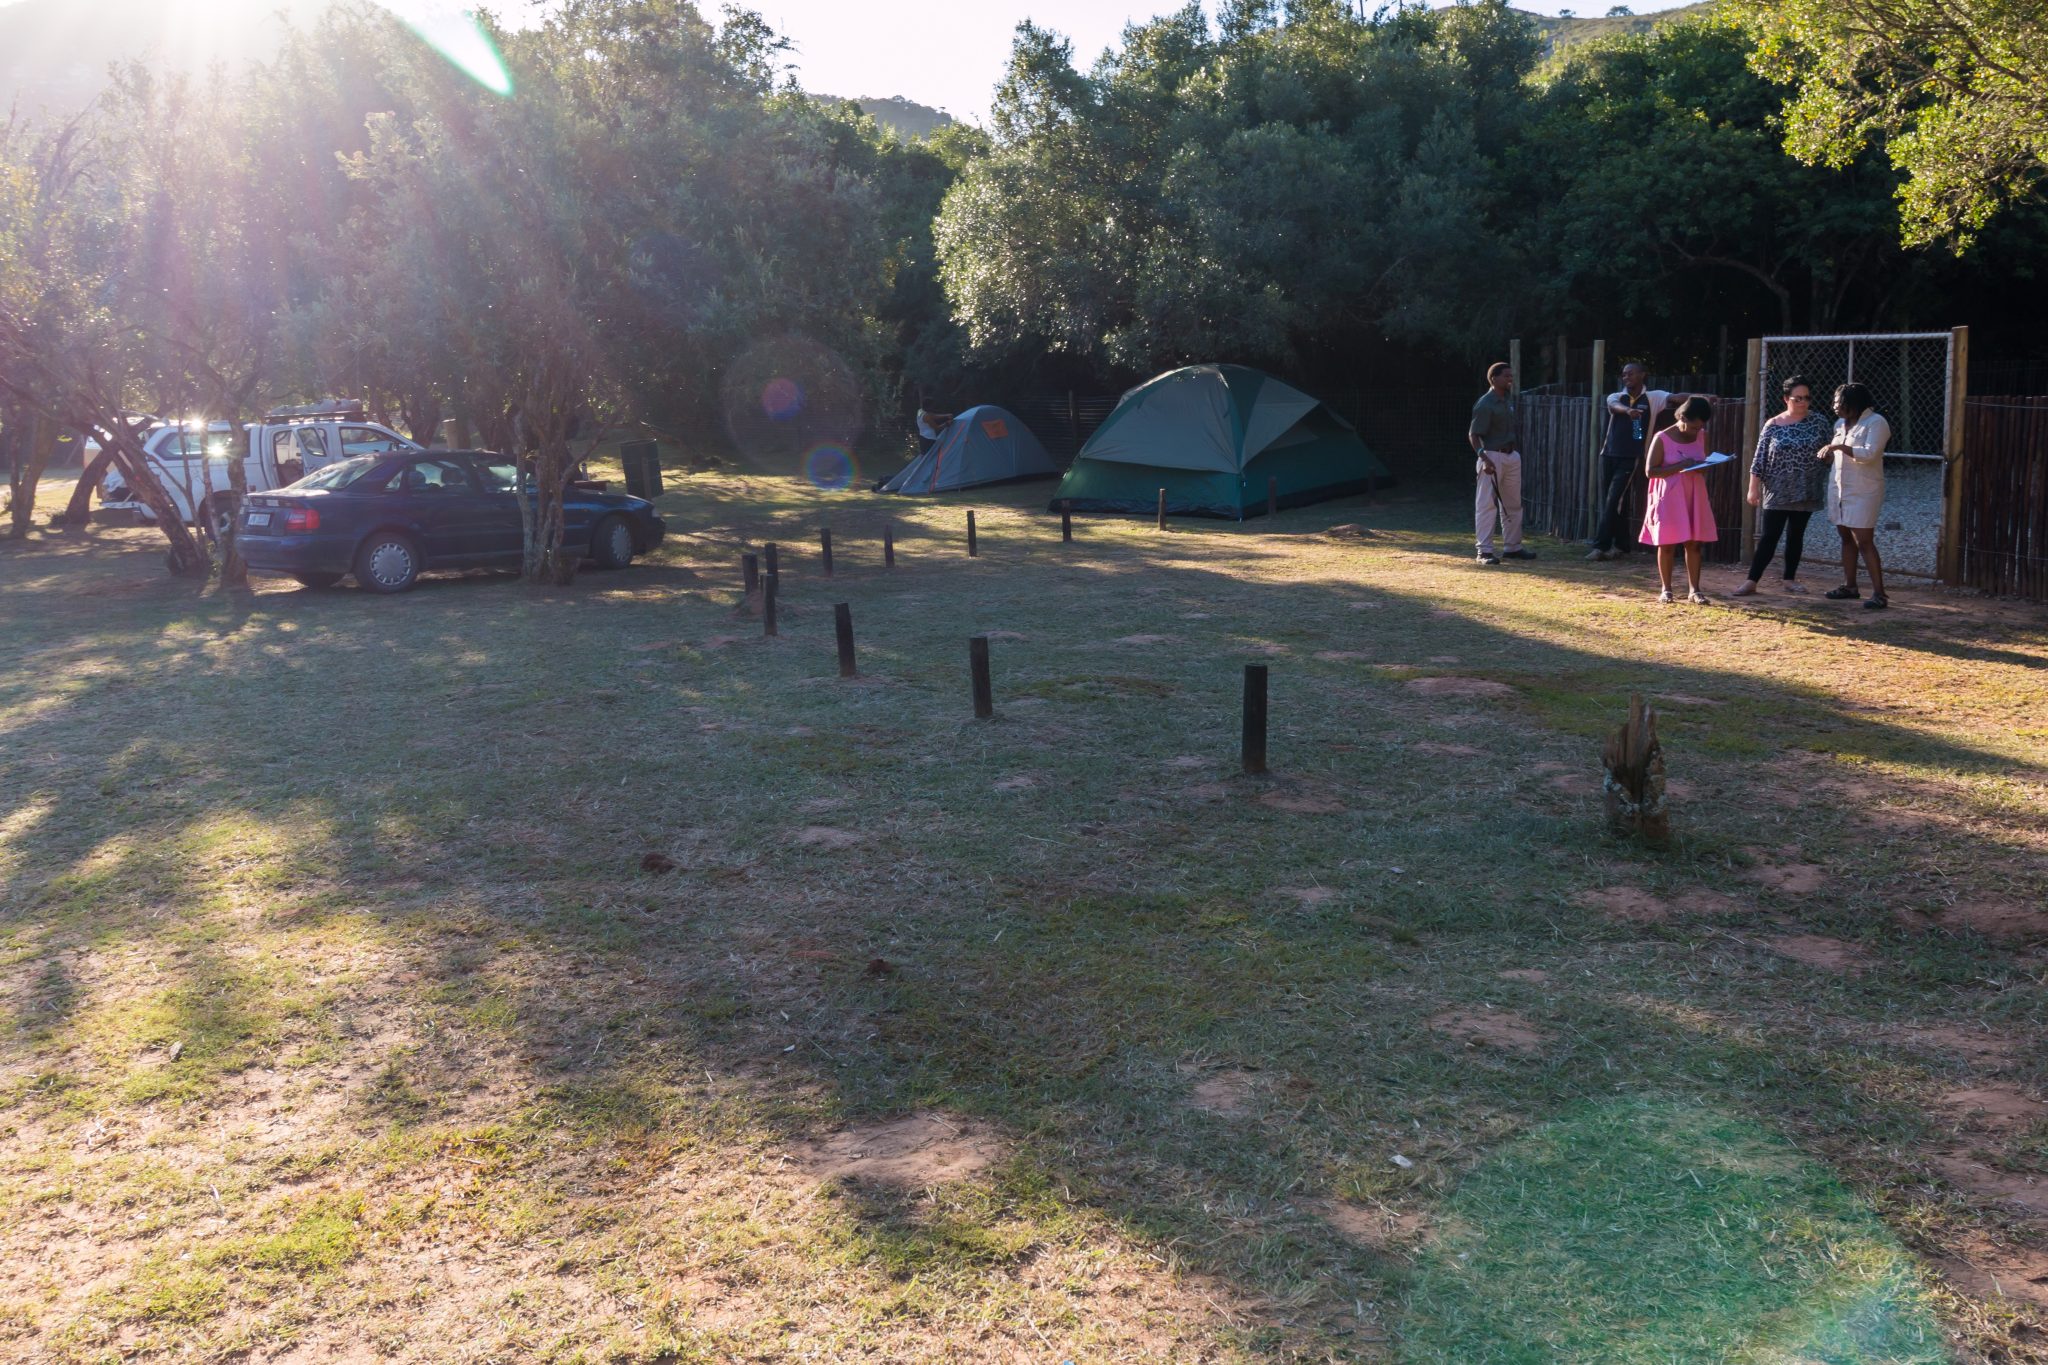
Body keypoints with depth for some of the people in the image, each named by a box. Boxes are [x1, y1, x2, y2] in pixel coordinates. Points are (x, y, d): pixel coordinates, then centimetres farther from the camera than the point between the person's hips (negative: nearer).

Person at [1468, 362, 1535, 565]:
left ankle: (1513, 547, 22)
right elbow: (1473, 435, -19)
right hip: (1493, 456, -9)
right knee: (1487, 504, -6)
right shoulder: (1485, 404, -15)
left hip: (1512, 455, 9)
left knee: (1513, 504, 13)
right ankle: (1485, 551, -6)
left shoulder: (1509, 398, 10)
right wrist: (1483, 457, -29)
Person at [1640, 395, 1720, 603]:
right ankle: (1666, 589, 11)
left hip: (1695, 496, 4)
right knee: (1667, 544, 1)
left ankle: (1694, 590, 6)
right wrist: (1680, 466, -21)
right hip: (1669, 497, -4)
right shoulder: (1662, 438, -10)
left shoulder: (1702, 436, 6)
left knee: (1694, 543, 3)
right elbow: (1650, 470, -12)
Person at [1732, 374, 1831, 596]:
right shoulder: (1772, 426, -3)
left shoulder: (1819, 421, 2)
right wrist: (1754, 487, -7)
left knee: (1796, 535, 8)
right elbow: (1760, 459, -3)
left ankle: (1790, 579, 18)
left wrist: (1827, 484, 4)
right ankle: (1751, 581, -3)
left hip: (1806, 490, 2)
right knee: (1769, 535, -5)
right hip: (1777, 490, -2)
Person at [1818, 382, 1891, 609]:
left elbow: (1869, 454, -23)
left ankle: (1879, 594, -10)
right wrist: (1825, 453, 5)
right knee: (1846, 538, 12)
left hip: (1863, 492, -8)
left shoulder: (1876, 423, -11)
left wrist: (1838, 447, -24)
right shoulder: (1840, 424, 12)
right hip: (1839, 488, 8)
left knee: (1864, 541, -11)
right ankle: (1849, 586, 20)